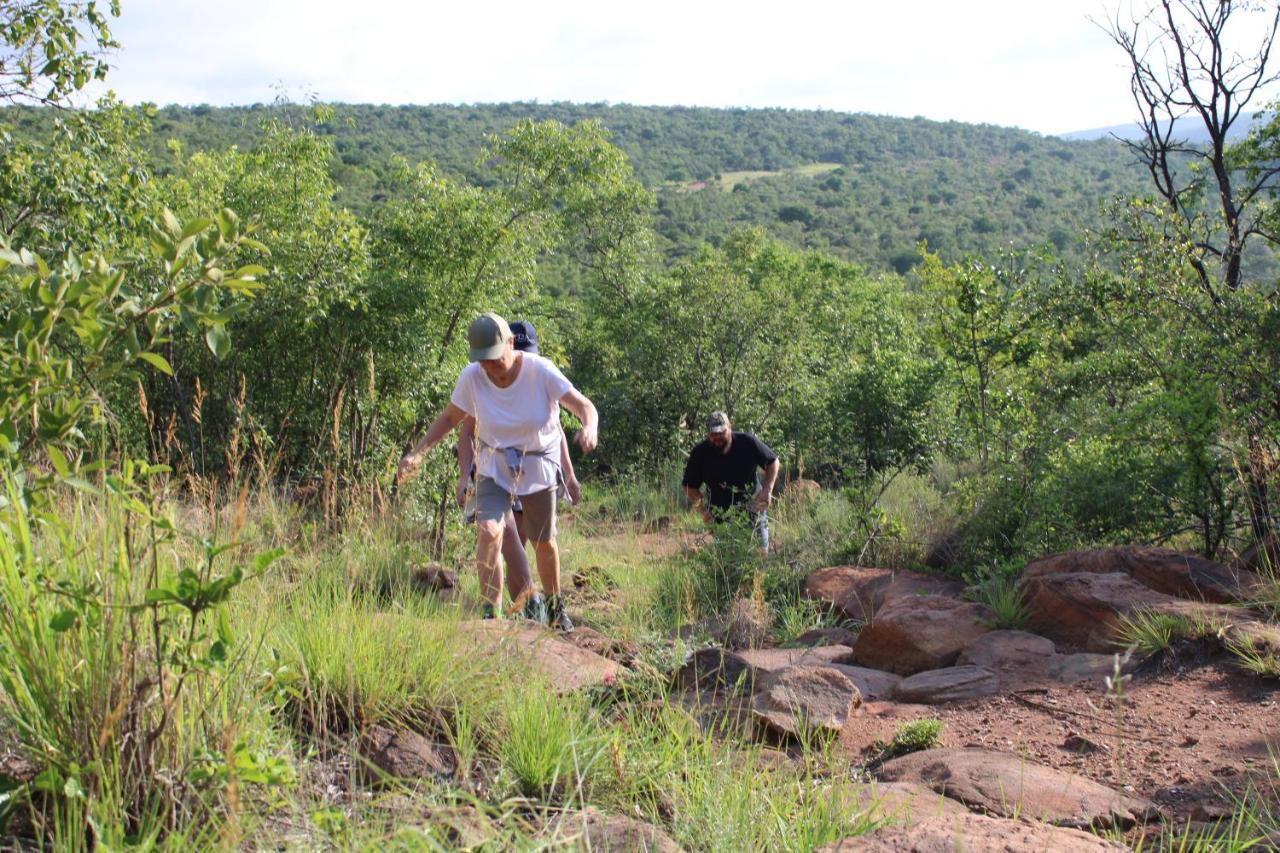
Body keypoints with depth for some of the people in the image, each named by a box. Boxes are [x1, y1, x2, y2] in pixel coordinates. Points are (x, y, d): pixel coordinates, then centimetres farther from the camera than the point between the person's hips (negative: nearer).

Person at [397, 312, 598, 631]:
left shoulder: (541, 371, -23)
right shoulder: (471, 377, -18)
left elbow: (585, 406, -26)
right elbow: (449, 417, -3)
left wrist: (589, 429, -49)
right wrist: (417, 453, -15)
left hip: (538, 466, 0)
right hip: (494, 467, 0)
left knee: (544, 543, 11)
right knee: (488, 532, -23)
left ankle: (555, 606, 36)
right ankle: (491, 615, -17)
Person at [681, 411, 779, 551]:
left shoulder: (747, 442, -10)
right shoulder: (700, 453, -9)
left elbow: (773, 461, 4)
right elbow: (690, 487, 1)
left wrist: (767, 489, -10)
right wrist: (703, 509, -14)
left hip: (753, 512, 0)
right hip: (720, 517, 0)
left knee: (761, 552, 1)